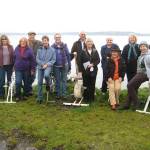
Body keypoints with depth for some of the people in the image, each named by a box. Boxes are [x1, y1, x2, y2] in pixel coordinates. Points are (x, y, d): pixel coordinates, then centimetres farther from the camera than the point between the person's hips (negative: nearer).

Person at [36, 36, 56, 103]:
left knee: (46, 75, -35)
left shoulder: (52, 50, -1)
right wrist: (42, 64, -9)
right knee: (40, 82, 2)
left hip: (48, 66, -2)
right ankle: (40, 97, 14)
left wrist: (47, 64, -12)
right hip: (40, 67, 3)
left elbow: (53, 60, -1)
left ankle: (48, 84, 0)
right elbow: (37, 59, 4)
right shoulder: (40, 49, 4)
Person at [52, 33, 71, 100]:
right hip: (56, 66, 1)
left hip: (64, 65, -1)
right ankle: (58, 94, 17)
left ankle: (64, 94, 10)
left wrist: (69, 65, 1)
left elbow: (68, 55, 2)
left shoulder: (64, 45, -1)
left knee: (64, 80, 4)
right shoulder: (52, 46, 0)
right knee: (57, 81, 8)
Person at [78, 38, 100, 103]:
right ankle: (86, 97, 12)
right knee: (86, 84, 0)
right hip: (85, 71, -1)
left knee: (92, 84, 4)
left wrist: (92, 64, -12)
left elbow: (98, 60, 4)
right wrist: (80, 70, -4)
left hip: (93, 70, 1)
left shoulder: (95, 51, 7)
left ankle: (91, 98, 14)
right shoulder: (83, 51, 2)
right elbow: (80, 62, 0)